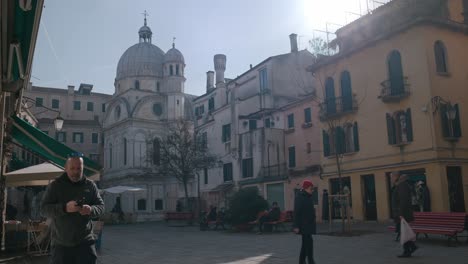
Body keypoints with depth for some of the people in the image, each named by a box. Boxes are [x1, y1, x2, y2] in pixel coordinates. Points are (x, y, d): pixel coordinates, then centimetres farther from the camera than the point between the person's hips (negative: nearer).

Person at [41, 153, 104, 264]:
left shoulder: (90, 185, 4)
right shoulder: (55, 186, -1)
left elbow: (100, 206, 5)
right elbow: (44, 209, -8)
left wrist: (91, 210, -19)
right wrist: (64, 208, -26)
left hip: (85, 241, 1)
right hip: (61, 243, 0)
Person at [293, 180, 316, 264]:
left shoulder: (309, 197, 14)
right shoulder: (299, 197, -13)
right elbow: (297, 212, -17)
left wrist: (312, 224, 19)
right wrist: (296, 226, -21)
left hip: (309, 224, 9)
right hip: (303, 225, -9)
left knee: (306, 243, 12)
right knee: (309, 242, -12)